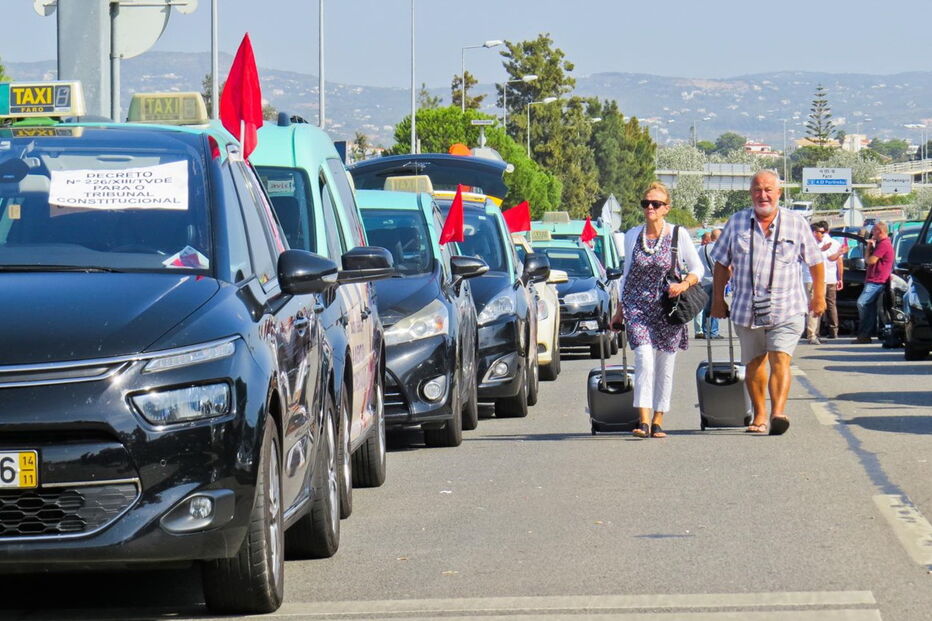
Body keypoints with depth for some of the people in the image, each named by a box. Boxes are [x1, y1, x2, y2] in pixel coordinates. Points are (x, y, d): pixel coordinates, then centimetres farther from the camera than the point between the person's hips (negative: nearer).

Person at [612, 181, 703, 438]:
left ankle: (658, 421, 14)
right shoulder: (632, 236, 8)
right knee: (644, 359, -16)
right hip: (637, 307, 0)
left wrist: (684, 284, -17)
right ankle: (644, 420, -21)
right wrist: (620, 311, 17)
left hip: (668, 309, 0)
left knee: (665, 365, 4)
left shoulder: (678, 234, 0)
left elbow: (697, 269, 4)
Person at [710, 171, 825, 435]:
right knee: (754, 364, 12)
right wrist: (718, 299, 10)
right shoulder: (737, 222, 6)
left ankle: (778, 413, -30)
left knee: (780, 360, -17)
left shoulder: (796, 223, 2)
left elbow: (815, 262, 12)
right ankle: (760, 416, 25)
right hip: (746, 309, 3)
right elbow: (722, 264, 12)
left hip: (786, 310, -3)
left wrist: (819, 297, 15)